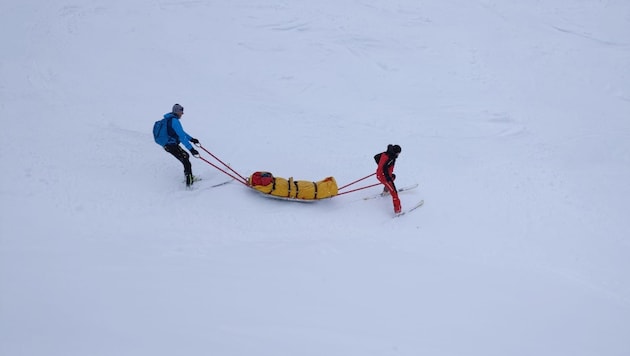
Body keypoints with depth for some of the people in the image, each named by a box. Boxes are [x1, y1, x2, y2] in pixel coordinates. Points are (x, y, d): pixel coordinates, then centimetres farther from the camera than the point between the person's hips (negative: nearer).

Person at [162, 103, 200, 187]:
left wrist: (191, 139, 26)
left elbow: (180, 132, 26)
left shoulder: (170, 119, 13)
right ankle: (189, 183, -15)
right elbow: (182, 137, -26)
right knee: (186, 163, -10)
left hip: (167, 144, 11)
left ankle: (189, 177, 31)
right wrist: (191, 149, -29)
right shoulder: (174, 121, -20)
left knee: (186, 155, 25)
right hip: (172, 145, -11)